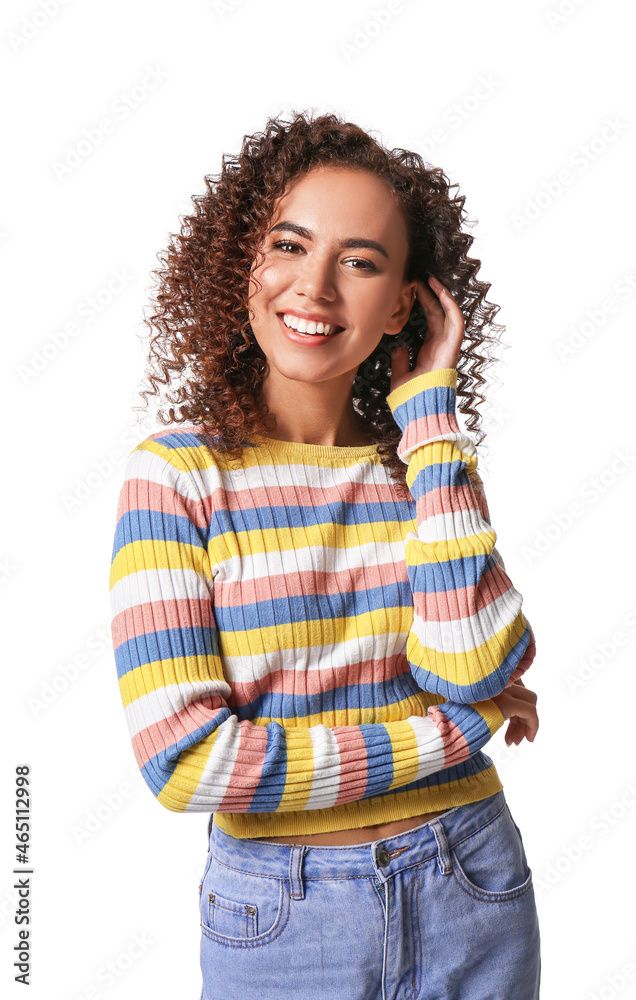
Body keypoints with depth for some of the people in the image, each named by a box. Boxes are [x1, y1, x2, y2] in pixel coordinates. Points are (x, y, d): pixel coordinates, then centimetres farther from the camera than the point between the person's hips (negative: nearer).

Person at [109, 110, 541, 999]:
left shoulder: (426, 459, -1)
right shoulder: (178, 472, -12)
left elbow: (471, 668, -18)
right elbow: (183, 761, -19)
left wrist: (428, 412, -14)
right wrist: (458, 729, -14)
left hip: (469, 898, 3)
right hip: (282, 924, -2)